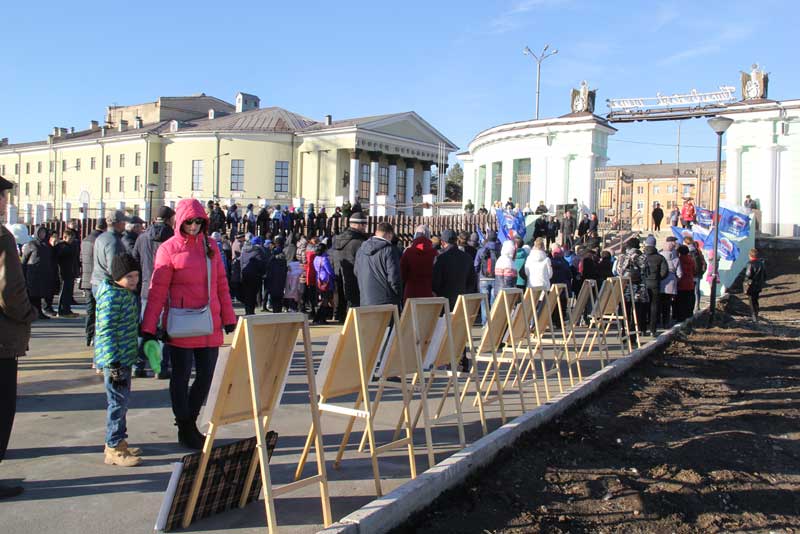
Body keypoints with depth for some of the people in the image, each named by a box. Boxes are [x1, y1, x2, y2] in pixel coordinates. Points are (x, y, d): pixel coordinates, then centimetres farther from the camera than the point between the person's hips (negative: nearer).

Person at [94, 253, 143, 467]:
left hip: (126, 357, 9)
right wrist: (113, 363, -23)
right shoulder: (112, 296, -17)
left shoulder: (128, 294, 12)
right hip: (115, 359, -9)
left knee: (122, 401, 17)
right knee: (118, 401, -3)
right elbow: (106, 331, -21)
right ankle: (114, 449, 7)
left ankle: (117, 442, 30)